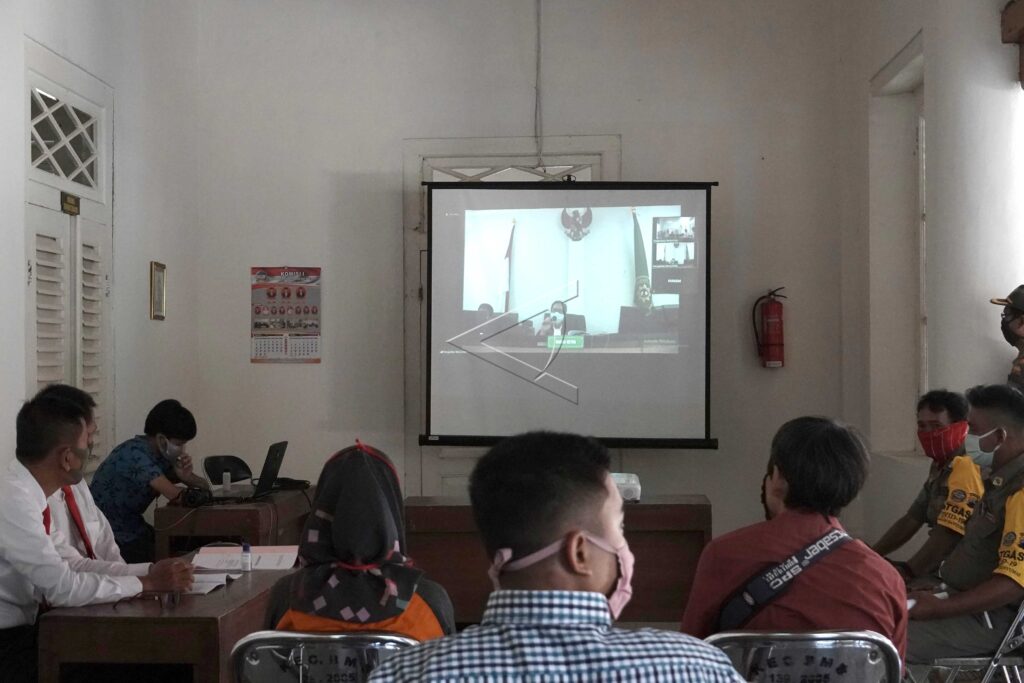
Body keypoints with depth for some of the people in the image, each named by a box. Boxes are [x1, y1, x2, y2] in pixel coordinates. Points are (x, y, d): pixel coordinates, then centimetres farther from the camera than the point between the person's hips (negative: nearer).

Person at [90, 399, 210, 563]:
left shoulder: (161, 454, 3)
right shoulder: (136, 453, -21)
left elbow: (204, 485, 4)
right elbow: (174, 494, -29)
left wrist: (185, 475, -16)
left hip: (132, 528, 8)